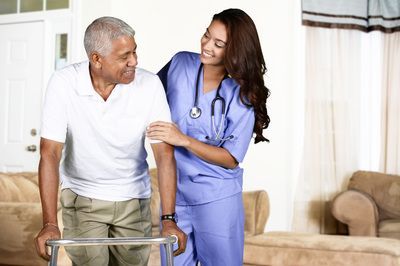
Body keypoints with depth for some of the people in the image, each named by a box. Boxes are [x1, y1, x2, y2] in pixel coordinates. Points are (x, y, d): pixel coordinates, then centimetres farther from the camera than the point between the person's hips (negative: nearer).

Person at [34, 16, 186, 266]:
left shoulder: (149, 84, -18)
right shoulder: (63, 84, -19)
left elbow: (165, 153, -18)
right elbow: (50, 154, -21)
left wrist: (168, 219, -26)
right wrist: (50, 223, -28)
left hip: (133, 198, 2)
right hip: (82, 197, -1)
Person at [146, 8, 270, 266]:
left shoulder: (243, 97, -11)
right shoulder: (181, 63, -3)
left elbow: (231, 159, -12)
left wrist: (184, 140, -21)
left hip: (217, 198, -3)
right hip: (174, 192, 3)